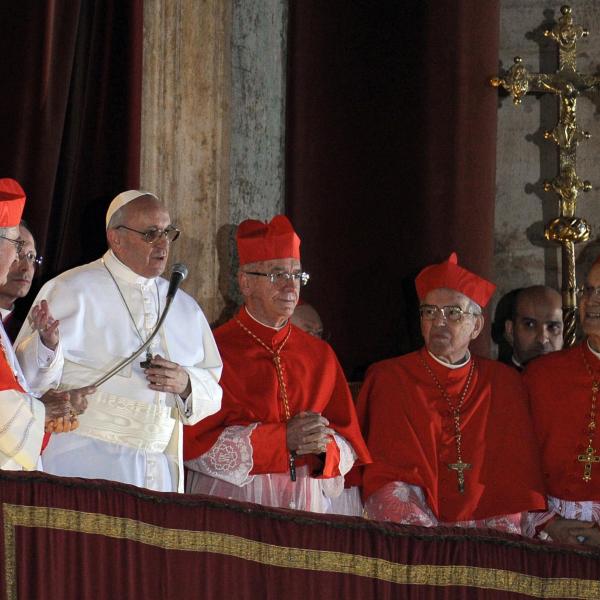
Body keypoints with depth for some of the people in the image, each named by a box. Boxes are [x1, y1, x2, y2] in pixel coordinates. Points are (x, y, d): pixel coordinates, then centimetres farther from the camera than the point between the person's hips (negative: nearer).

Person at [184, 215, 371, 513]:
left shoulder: (320, 355, 14)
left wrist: (325, 446, -8)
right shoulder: (214, 350, -2)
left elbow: (349, 448, 14)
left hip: (308, 510, 3)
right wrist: (283, 438, -11)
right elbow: (195, 442, -8)